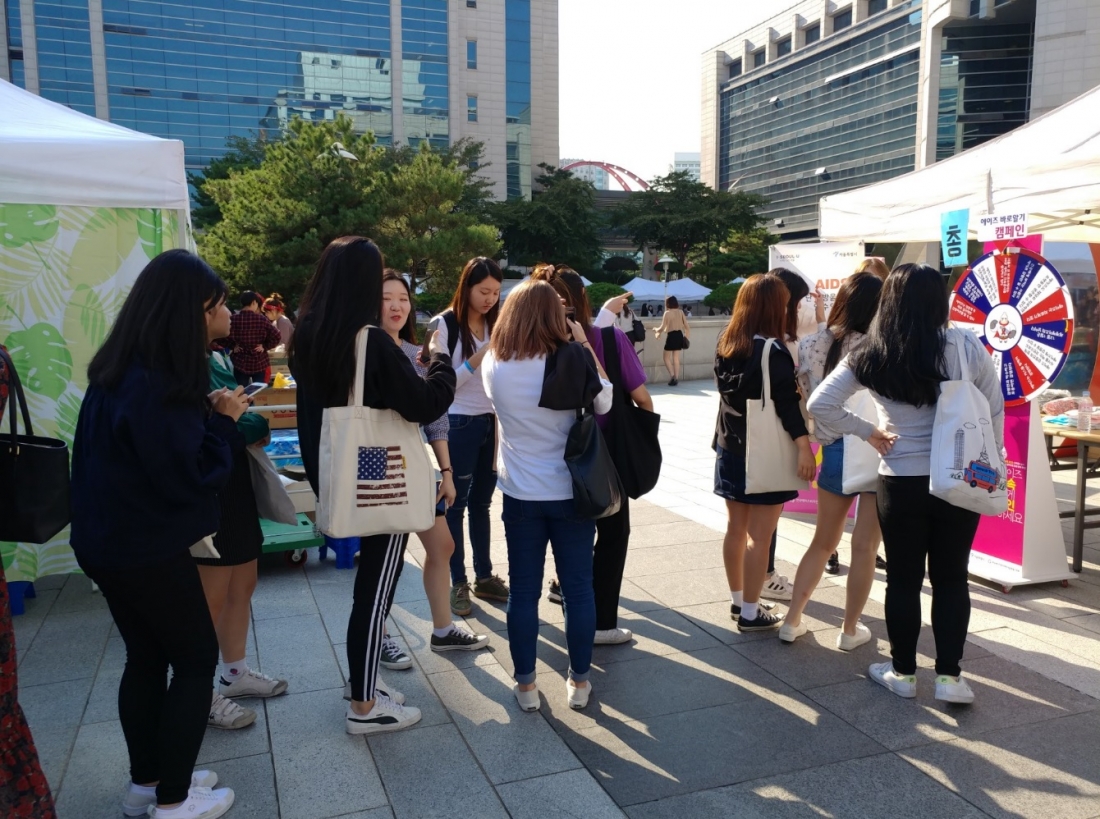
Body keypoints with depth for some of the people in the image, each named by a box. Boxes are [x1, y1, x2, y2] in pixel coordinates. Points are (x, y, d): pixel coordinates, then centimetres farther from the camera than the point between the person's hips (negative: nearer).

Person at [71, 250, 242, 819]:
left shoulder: (124, 370, 6)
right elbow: (188, 476, -23)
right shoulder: (153, 385, -25)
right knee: (197, 659, 5)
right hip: (146, 548, -9)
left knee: (147, 657, 19)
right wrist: (223, 421, -12)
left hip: (112, 540, 9)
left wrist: (206, 414, 1)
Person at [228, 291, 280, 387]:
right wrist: (265, 346, -3)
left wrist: (233, 346, 1)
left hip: (240, 363, 1)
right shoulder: (261, 319, -9)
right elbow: (276, 336, -13)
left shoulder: (234, 319, -8)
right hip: (259, 362, 0)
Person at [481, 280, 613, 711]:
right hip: (571, 491, -1)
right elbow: (604, 403, 1)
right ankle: (579, 681, 22)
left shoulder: (493, 365, -6)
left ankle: (526, 684, 19)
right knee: (578, 588, 11)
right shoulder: (571, 360, -13)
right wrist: (584, 347, 2)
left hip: (520, 494, 1)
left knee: (524, 591, 10)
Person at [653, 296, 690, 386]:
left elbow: (662, 328, -10)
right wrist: (686, 335, 18)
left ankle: (672, 376, -10)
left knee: (667, 357, 6)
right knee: (676, 358, 12)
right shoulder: (680, 312, 4)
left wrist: (656, 330, 10)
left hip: (671, 336, -5)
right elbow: (686, 326, 5)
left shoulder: (667, 313, -10)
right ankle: (676, 378, 11)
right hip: (679, 335, 5)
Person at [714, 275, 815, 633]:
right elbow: (787, 403, -20)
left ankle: (737, 601, 27)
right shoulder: (772, 350, -17)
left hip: (730, 448, 7)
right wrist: (804, 447, -20)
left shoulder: (725, 343, 4)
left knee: (736, 528, 15)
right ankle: (750, 613, 8)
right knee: (759, 536, 1)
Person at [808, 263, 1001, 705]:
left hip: (901, 481, 0)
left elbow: (820, 404, -9)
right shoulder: (966, 345, -7)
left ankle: (903, 672, 24)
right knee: (951, 578, 13)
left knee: (903, 580, 12)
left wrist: (868, 432, 0)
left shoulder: (872, 355, -7)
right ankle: (949, 676, 18)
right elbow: (994, 409, 1)